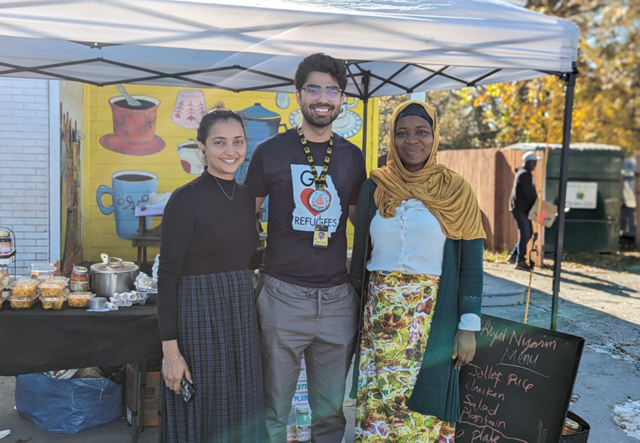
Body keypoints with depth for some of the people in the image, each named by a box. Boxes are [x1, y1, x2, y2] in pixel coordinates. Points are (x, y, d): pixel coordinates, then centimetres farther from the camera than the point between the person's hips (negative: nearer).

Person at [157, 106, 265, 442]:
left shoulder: (247, 197, 6)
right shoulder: (185, 199, -12)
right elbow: (168, 277, -13)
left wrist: (255, 323, 13)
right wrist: (170, 349, -16)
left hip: (243, 317, 6)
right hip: (198, 317, -5)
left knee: (240, 414, 16)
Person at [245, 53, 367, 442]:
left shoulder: (353, 157, 7)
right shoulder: (271, 152, -2)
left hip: (338, 297, 3)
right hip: (283, 294, -3)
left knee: (331, 410, 16)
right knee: (274, 407, 10)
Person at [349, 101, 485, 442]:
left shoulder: (455, 191, -3)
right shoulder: (374, 187, 3)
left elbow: (471, 265, -2)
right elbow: (360, 253, 9)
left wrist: (468, 327, -6)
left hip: (434, 314, -2)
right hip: (380, 311, 2)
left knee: (424, 401, 5)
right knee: (377, 397, 8)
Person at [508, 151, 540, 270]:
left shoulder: (524, 173, 19)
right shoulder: (525, 174, -14)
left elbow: (531, 192, 21)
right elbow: (528, 193, -18)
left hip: (523, 208, 10)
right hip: (519, 208, -10)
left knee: (528, 233, 14)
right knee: (525, 234, -9)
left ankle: (514, 256, 19)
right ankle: (520, 261, -5)